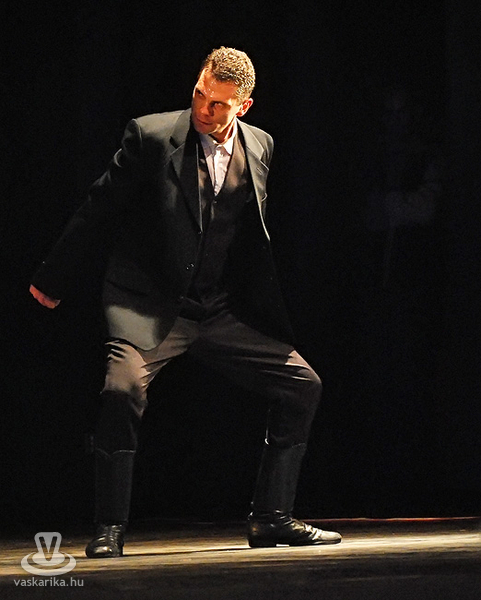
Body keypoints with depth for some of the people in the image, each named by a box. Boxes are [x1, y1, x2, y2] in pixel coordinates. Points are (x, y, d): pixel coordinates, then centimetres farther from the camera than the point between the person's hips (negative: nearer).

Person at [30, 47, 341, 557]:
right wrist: (53, 280, 3)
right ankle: (110, 529, -14)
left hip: (223, 311, 5)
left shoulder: (260, 147, 5)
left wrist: (271, 308, 18)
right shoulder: (150, 136, -9)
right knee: (124, 388, -30)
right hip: (148, 303, -5)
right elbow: (99, 210, -2)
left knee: (303, 385, -1)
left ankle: (271, 519, 11)